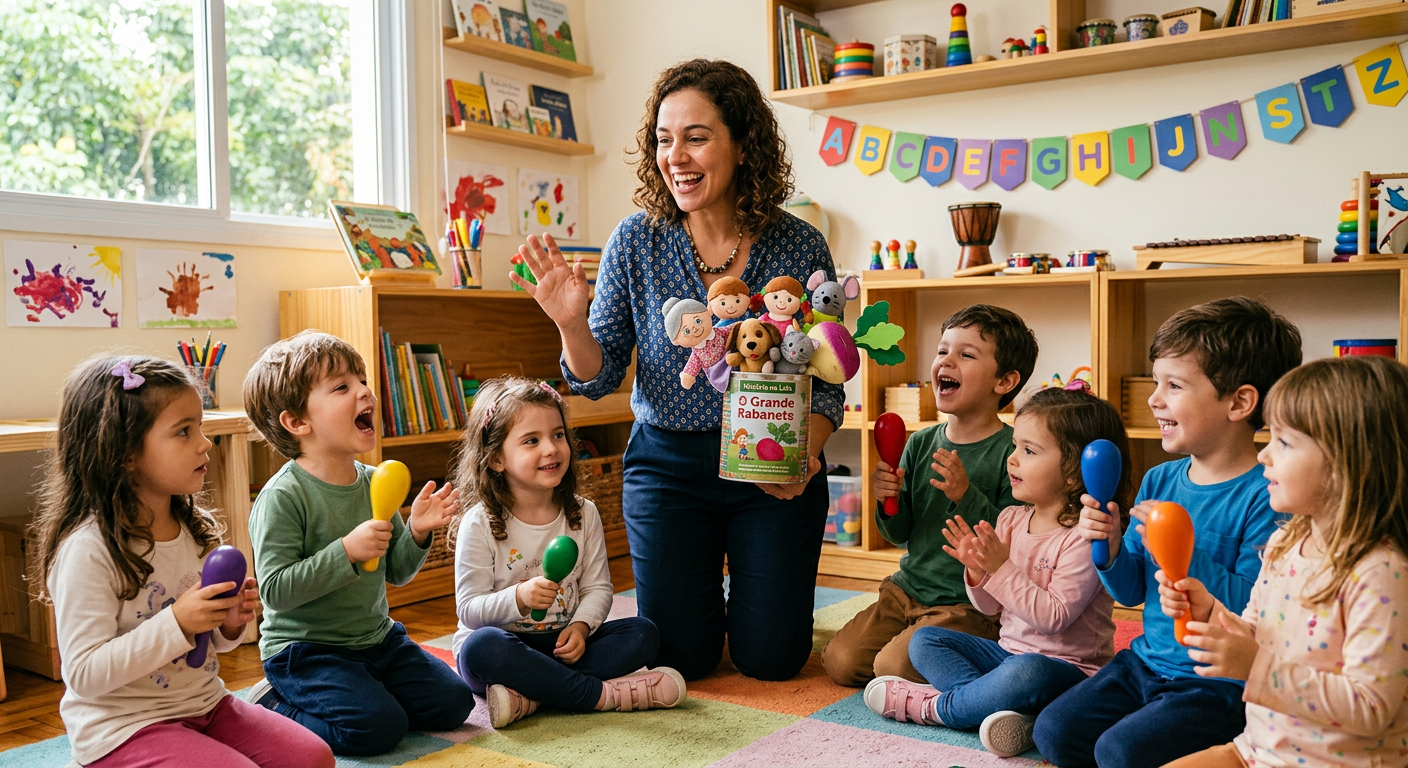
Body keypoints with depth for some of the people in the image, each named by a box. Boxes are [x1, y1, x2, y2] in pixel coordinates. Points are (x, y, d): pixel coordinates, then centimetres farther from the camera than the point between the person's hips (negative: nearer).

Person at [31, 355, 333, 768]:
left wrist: (230, 623, -6)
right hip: (123, 727, -7)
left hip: (205, 704, 7)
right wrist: (176, 623, -28)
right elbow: (85, 675, -21)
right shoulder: (88, 550, -19)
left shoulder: (196, 530, 4)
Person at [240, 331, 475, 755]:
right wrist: (346, 552, -31)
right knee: (379, 726, -22)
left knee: (452, 702, 2)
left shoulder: (374, 482, 2)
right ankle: (272, 706, 1)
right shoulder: (283, 496, -19)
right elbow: (275, 590, -24)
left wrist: (417, 533, -11)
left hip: (376, 637, 7)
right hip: (304, 647, -7)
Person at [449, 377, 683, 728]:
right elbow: (469, 609, -12)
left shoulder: (584, 514, 3)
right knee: (482, 646, -37)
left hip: (562, 644, 4)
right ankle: (603, 694, -31)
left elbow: (598, 587, 3)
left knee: (643, 633, -16)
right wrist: (519, 598, -30)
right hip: (507, 644, -4)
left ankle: (528, 695, -31)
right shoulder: (479, 525, -10)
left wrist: (580, 625, -18)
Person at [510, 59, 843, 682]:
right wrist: (572, 324, -23)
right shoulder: (635, 242, -8)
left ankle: (756, 592, 39)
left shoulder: (799, 248, -9)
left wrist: (805, 452, -21)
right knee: (680, 659, 5)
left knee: (772, 658, 5)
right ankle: (699, 590, 39)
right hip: (666, 463, 1)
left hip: (773, 468, 0)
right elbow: (599, 379, -3)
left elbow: (828, 380, -3)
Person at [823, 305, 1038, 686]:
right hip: (907, 589, 6)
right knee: (840, 661, -4)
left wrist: (966, 495, -27)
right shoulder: (920, 443, 4)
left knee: (892, 667, -21)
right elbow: (900, 534, 8)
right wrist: (888, 501, -12)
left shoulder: (1012, 451, -13)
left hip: (969, 603, -5)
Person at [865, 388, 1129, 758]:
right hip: (1009, 651, 8)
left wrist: (1002, 569, -25)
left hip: (1068, 666, -8)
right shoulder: (1010, 519, 3)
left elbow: (1054, 617, -25)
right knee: (924, 640, 2)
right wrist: (978, 571, -13)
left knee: (1025, 672, -39)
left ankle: (933, 706, -14)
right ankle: (1003, 711, -23)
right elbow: (991, 607, 8)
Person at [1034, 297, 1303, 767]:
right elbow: (1131, 591, 8)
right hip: (1144, 663, 7)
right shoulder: (1159, 481, 4)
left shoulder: (1266, 497, -17)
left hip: (1219, 684, -7)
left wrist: (1184, 554, -31)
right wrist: (1109, 547, -11)